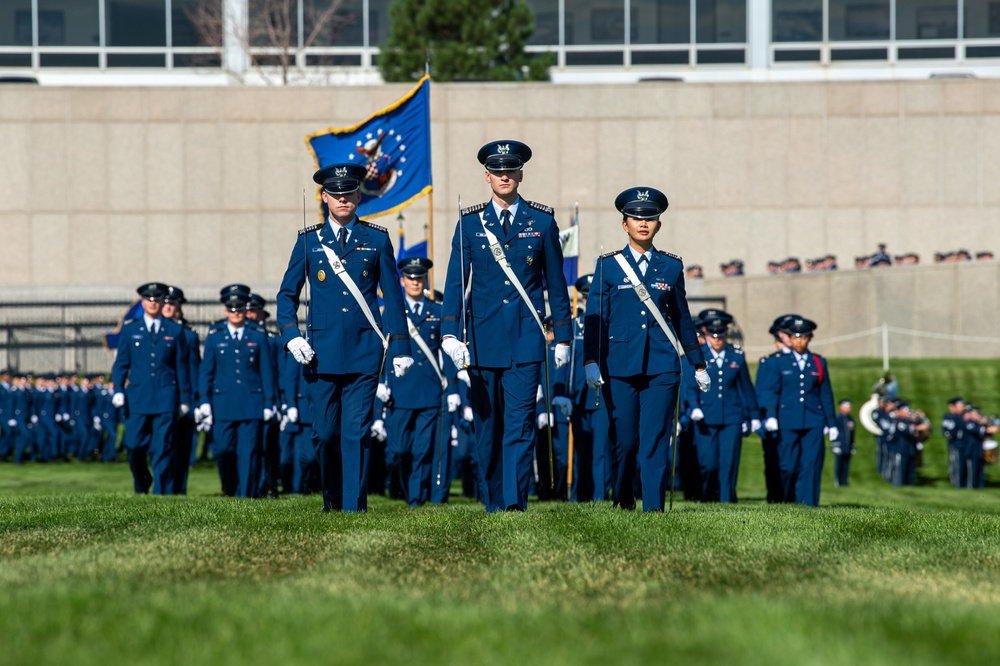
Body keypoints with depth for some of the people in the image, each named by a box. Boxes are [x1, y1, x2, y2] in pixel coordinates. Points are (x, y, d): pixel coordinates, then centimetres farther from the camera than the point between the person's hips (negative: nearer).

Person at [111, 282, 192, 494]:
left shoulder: (175, 331, 9)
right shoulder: (129, 329, 9)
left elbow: (182, 366, 10)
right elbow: (121, 363, 8)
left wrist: (184, 398, 8)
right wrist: (118, 389, -5)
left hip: (166, 397, -1)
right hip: (137, 397, 1)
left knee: (163, 448, -5)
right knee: (134, 447, -1)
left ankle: (161, 492, -2)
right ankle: (141, 484, 23)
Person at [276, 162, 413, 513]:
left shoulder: (377, 240, 7)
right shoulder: (309, 240, 8)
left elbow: (393, 295, 9)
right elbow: (287, 294, 10)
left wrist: (400, 347, 4)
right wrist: (291, 336, -6)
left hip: (364, 351, -1)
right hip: (322, 351, 1)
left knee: (356, 431, -7)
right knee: (325, 432, 4)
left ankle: (354, 506, -5)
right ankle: (332, 499, 24)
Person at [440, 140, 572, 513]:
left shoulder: (542, 222, 5)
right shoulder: (470, 223, 6)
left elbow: (555, 283, 10)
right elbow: (455, 282, 2)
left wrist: (563, 337, 8)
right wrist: (450, 332, -10)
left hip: (526, 338, -1)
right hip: (483, 339, 2)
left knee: (520, 421, -12)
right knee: (487, 425, 6)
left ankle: (516, 501, -17)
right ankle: (492, 503, 16)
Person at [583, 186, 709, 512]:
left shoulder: (671, 267, 10)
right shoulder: (608, 266, 5)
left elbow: (682, 318, 17)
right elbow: (595, 317, 2)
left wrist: (698, 364, 19)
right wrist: (590, 361, -8)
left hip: (662, 366, 1)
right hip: (619, 366, -1)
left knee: (656, 439, -7)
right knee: (625, 441, 2)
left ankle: (654, 508, -7)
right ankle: (623, 504, 21)